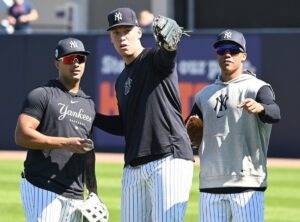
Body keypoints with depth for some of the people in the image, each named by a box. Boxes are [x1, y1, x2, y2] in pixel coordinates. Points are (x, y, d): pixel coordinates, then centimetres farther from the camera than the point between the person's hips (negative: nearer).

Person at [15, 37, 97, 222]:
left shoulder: (89, 104, 20)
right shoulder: (42, 95, -1)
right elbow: (22, 135, -12)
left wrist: (93, 192, 19)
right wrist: (64, 143, -18)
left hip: (75, 195, 7)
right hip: (42, 190, -7)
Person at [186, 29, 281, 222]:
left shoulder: (257, 88, 0)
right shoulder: (204, 95, 18)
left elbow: (275, 114, -20)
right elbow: (189, 139, 19)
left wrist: (260, 108, -42)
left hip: (247, 184, -5)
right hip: (210, 186, 5)